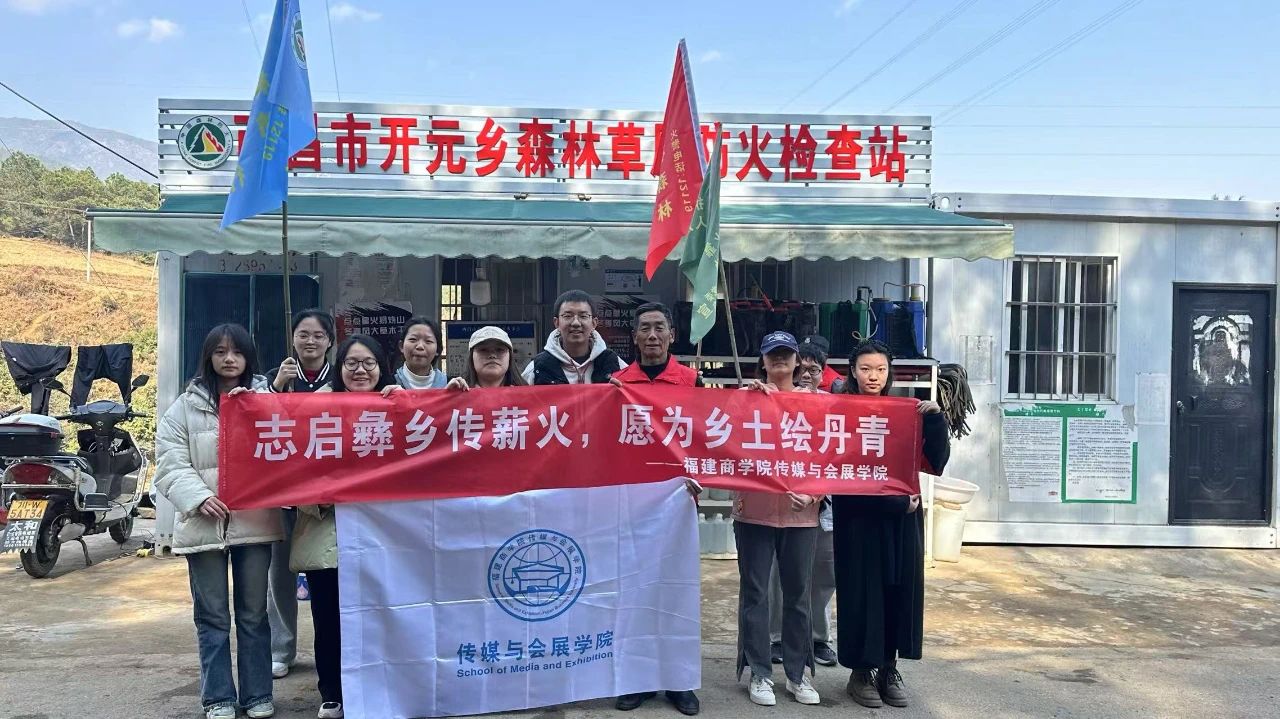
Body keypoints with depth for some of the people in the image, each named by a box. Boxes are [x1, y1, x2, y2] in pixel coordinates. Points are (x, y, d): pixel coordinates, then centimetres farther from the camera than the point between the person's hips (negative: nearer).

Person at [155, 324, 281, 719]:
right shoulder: (186, 406, 5)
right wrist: (199, 497, -16)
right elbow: (171, 465, -1)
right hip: (204, 523, -1)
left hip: (254, 521, 1)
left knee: (254, 613, 10)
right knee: (212, 616, 8)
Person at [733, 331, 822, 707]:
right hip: (755, 509, -2)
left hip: (801, 511, 2)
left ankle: (798, 673, 20)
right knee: (754, 592, 3)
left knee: (798, 593, 8)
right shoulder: (749, 394, 3)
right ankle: (759, 673, 14)